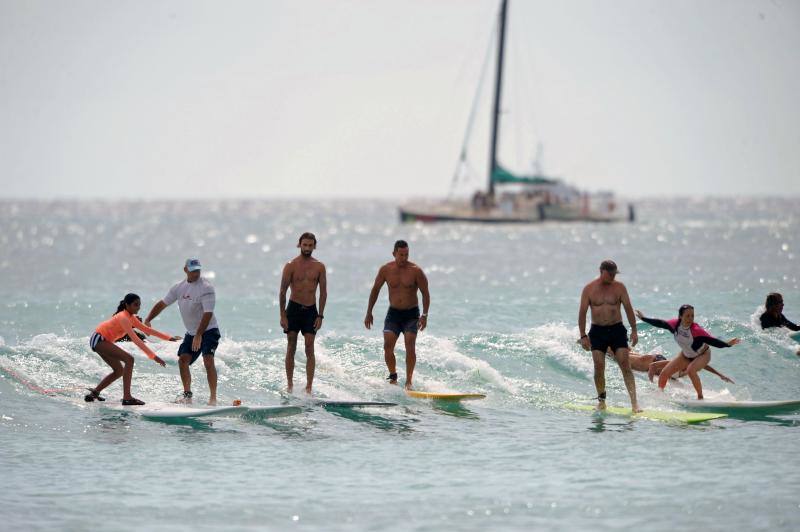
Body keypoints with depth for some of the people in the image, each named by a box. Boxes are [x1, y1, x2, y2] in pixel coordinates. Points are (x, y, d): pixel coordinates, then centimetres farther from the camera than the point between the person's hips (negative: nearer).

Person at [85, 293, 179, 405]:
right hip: (98, 339, -10)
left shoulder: (131, 318, 8)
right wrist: (153, 356, -32)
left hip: (103, 341, 10)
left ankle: (94, 393, 23)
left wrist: (169, 338, 11)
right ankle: (127, 398, -25)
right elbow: (135, 340, -29)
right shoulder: (124, 318, -22)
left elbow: (146, 329, 16)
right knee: (129, 359, -21)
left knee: (119, 370, 15)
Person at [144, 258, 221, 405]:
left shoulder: (206, 288, -17)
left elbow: (208, 314, -24)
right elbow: (162, 304, 13)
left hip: (208, 331, -7)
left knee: (208, 360, -22)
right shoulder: (179, 287, 5)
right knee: (183, 360, 1)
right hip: (191, 332, 7)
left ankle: (213, 397, -23)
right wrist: (148, 320, 2)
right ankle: (187, 395, 9)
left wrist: (199, 335, -30)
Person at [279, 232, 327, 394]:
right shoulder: (291, 265, -3)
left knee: (310, 349, -5)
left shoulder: (319, 267, 2)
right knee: (291, 348, 4)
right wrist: (282, 316, -6)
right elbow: (282, 291, -2)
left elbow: (323, 292, 5)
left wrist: (320, 316, -2)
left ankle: (309, 387, -5)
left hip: (310, 310, 1)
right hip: (293, 308, -1)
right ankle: (289, 385, 12)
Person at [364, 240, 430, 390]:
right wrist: (369, 313, 8)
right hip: (393, 312, 2)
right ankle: (393, 376, 5)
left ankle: (409, 381, -14)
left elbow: (425, 293, -6)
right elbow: (375, 290, 9)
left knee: (410, 344, -16)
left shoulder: (416, 271, -10)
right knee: (388, 345, -12)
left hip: (411, 313, -2)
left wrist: (424, 315, -15)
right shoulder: (386, 270, -2)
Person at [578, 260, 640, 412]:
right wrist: (583, 336, -4)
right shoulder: (589, 289, -1)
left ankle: (634, 402, -12)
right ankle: (601, 400, 10)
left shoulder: (619, 287, 1)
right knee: (599, 366, -4)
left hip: (617, 330, 0)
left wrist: (634, 330, -3)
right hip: (597, 331, 0)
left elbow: (628, 308, 3)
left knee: (625, 365, -9)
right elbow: (582, 312, 1)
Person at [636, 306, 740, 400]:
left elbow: (712, 340, -39)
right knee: (664, 373, 1)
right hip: (686, 355, 6)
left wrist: (727, 344, -54)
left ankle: (700, 397, -19)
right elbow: (660, 323, -5)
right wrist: (643, 318, 5)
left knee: (690, 370, -36)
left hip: (703, 354, -6)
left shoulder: (696, 330, -35)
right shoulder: (675, 324, -21)